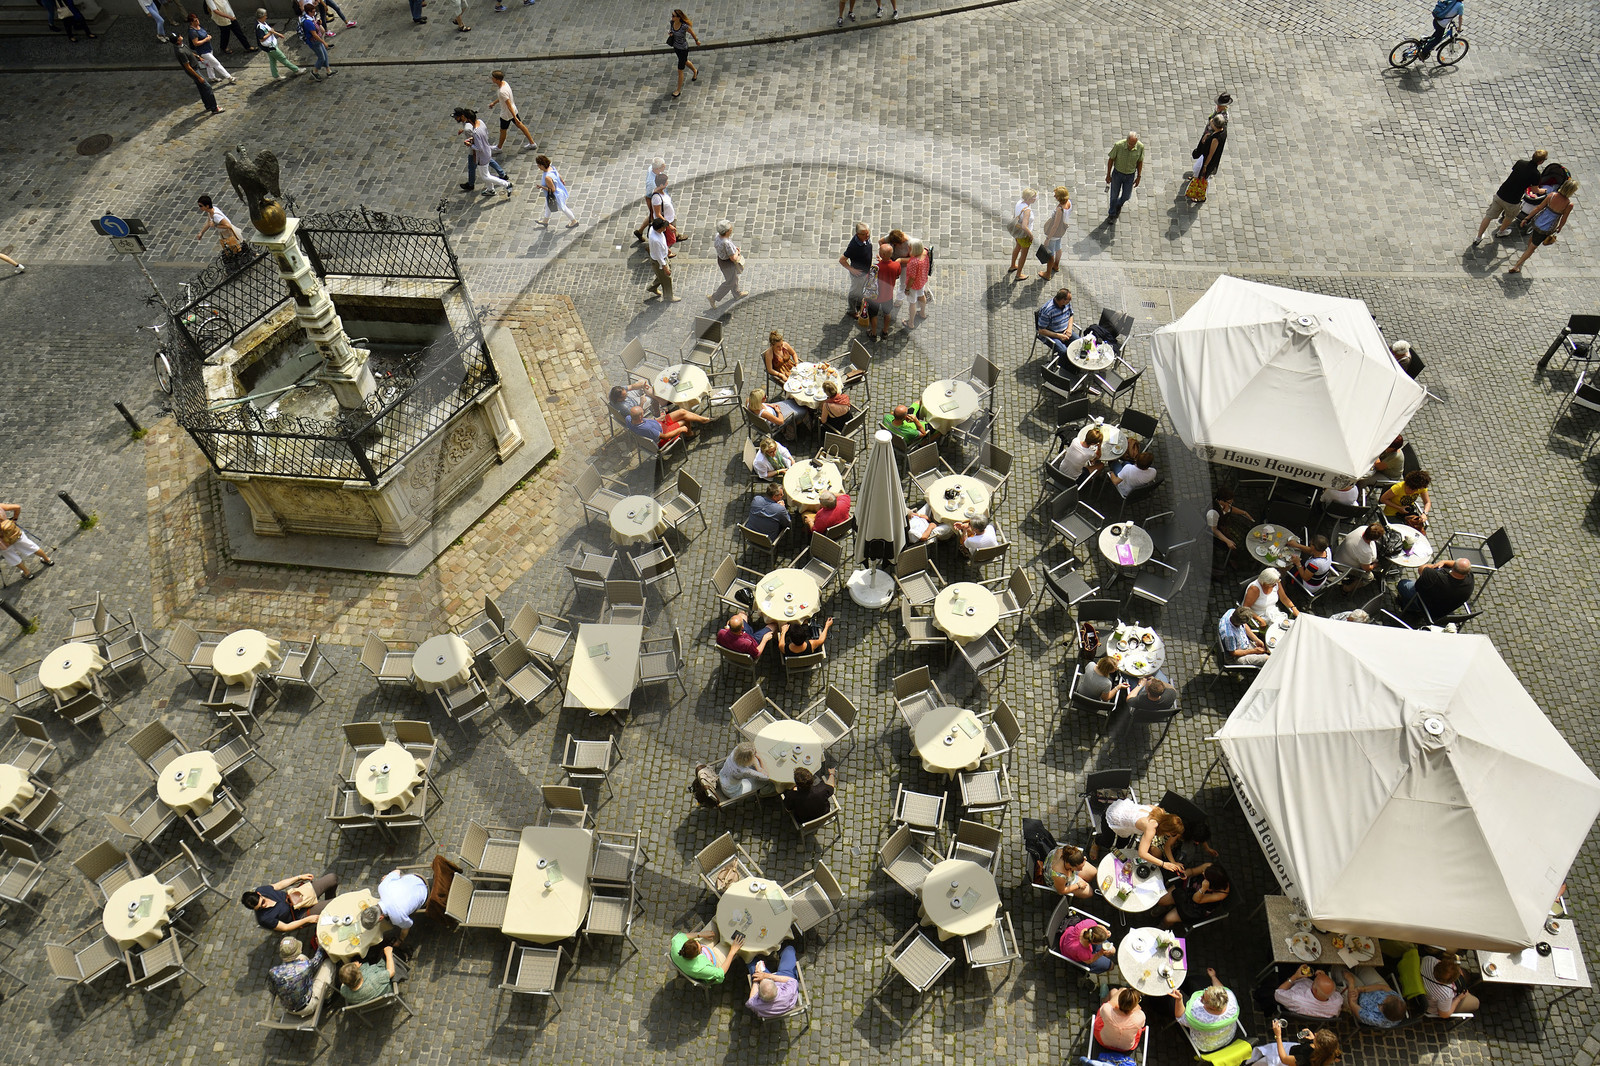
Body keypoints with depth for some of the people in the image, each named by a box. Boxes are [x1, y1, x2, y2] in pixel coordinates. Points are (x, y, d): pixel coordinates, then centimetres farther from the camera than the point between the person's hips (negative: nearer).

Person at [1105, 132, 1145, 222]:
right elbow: (1111, 159, -12)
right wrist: (1108, 175, -5)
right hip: (1117, 173, -1)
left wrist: (1139, 177, -2)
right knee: (1114, 195, 14)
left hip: (1130, 175, 1)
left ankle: (1119, 204, 52)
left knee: (1126, 196, 15)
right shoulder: (1118, 145, -28)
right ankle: (1112, 214, 38)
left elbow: (1140, 161, -7)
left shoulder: (1140, 147, -23)